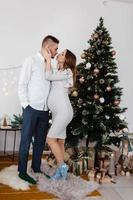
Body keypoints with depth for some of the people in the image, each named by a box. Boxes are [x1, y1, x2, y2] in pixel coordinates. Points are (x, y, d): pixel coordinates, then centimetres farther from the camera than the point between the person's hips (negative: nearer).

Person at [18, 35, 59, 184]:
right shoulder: (31, 61, -4)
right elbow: (22, 85, -7)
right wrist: (25, 105, -10)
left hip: (45, 110, 7)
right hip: (32, 108, -6)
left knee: (40, 140, 12)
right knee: (26, 140, 2)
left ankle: (36, 168, 27)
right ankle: (22, 171, 15)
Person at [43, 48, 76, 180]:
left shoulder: (67, 72, -5)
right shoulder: (59, 73, 22)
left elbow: (48, 77, -10)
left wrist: (48, 59, -2)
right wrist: (47, 60, 13)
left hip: (64, 111, -9)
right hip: (56, 112, 9)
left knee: (50, 139, -10)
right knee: (59, 142, 8)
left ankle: (62, 166, 4)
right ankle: (60, 171, 15)